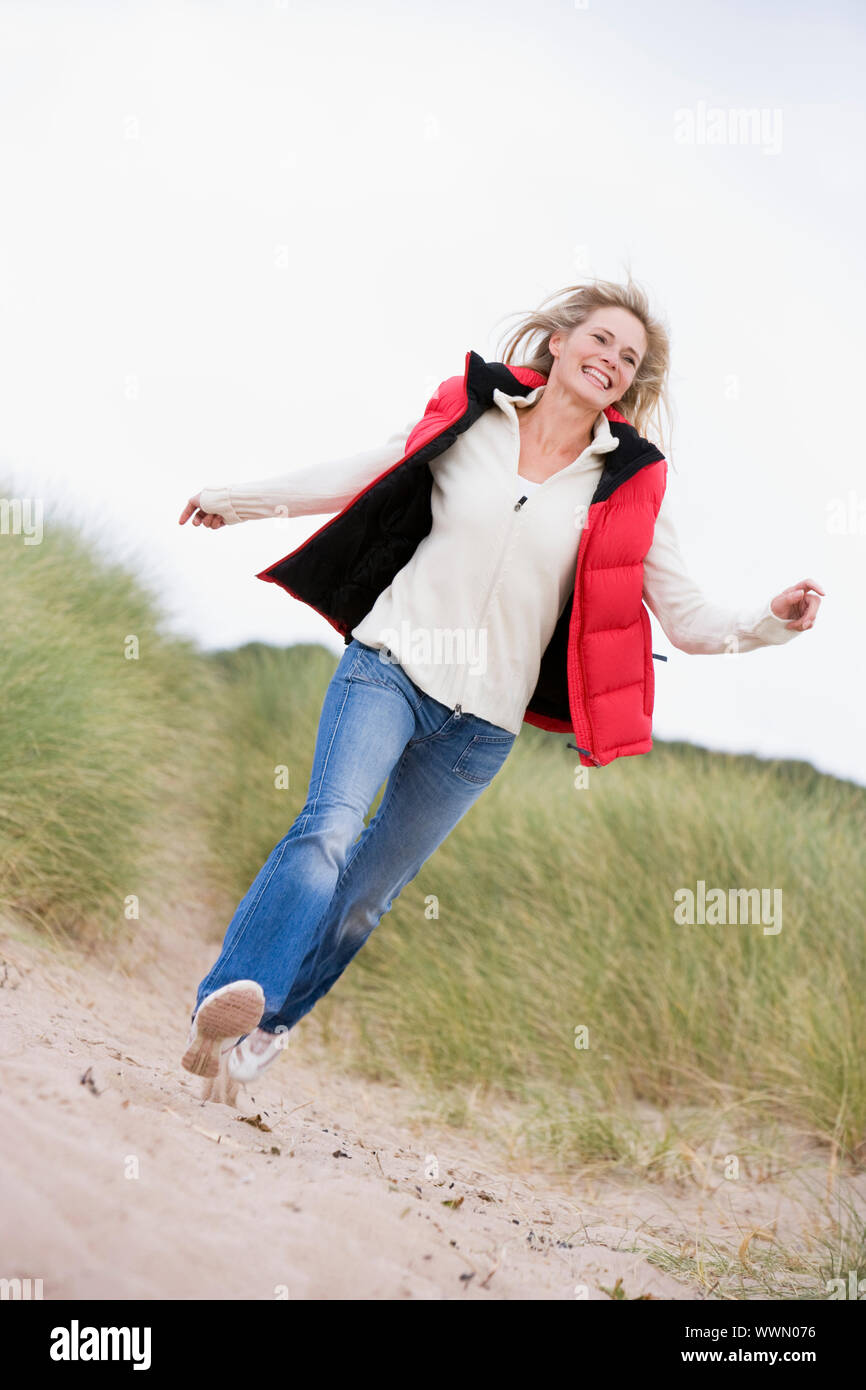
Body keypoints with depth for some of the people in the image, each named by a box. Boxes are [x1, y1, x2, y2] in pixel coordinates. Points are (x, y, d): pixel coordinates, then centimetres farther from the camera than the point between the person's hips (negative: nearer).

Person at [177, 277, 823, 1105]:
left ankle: (256, 1035, 17)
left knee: (366, 900, 4)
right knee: (331, 830, -26)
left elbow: (687, 619, 1)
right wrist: (243, 499, 14)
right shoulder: (469, 413, 2)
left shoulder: (627, 486, 3)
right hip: (392, 664, -2)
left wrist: (771, 621, -17)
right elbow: (359, 478, 14)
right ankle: (228, 1001, -33)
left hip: (482, 724, 2)